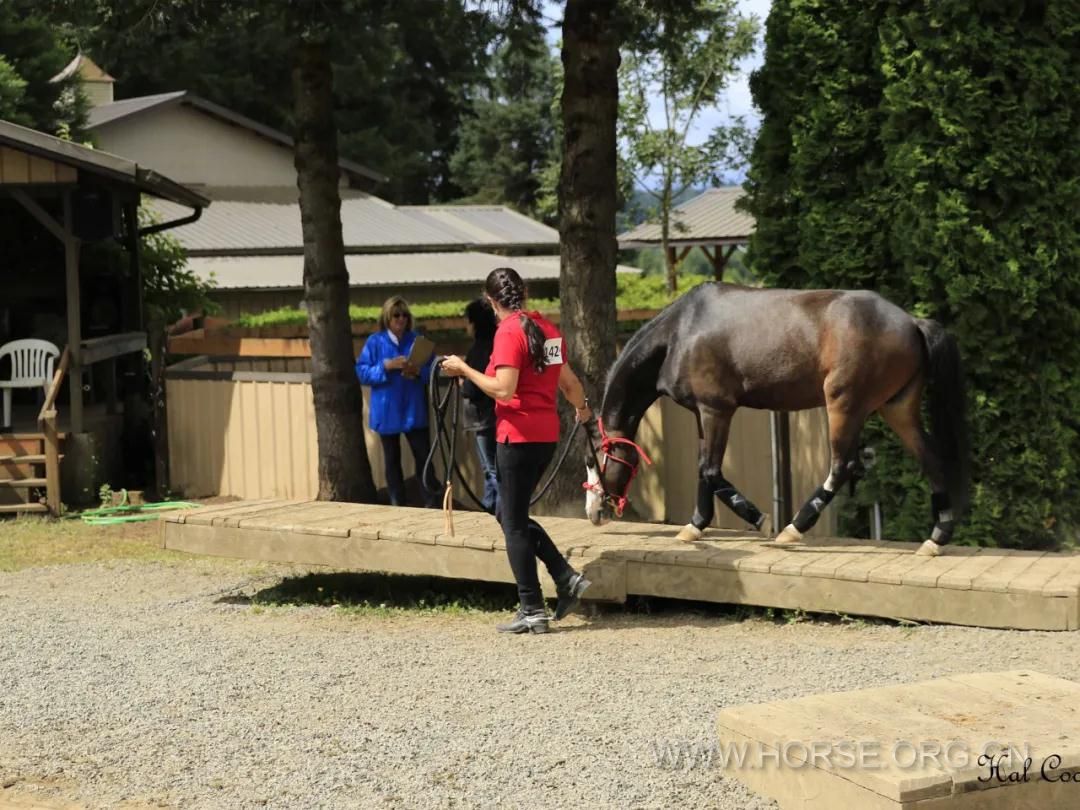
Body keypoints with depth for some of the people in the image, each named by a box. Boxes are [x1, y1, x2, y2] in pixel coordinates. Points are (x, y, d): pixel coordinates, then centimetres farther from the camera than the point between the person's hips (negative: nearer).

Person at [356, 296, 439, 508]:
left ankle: (432, 504, 0)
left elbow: (432, 371, 5)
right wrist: (386, 366, -17)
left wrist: (418, 371, -16)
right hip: (388, 412, 0)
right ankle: (397, 505, 15)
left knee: (424, 457, -4)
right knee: (392, 460, 8)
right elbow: (362, 373, -4)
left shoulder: (417, 340, 4)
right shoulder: (375, 342, 0)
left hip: (414, 411, 0)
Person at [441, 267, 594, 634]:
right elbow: (569, 381, 19)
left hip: (518, 436, -8)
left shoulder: (509, 332, -14)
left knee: (514, 523, 1)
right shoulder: (547, 328, 10)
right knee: (512, 515, 20)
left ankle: (532, 611, 3)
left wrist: (464, 369, -11)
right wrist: (582, 408, 39)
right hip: (547, 435, 8)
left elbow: (504, 389, -22)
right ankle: (568, 579, 12)